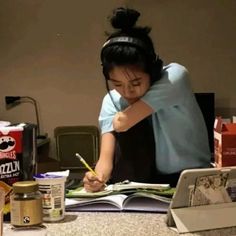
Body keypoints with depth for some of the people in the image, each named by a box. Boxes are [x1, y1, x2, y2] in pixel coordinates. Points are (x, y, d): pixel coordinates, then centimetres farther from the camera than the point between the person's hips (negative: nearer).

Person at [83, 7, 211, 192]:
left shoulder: (175, 76, -21)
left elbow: (122, 122, -28)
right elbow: (106, 157, -20)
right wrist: (98, 177, -40)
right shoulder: (112, 101, -10)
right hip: (150, 184, 4)